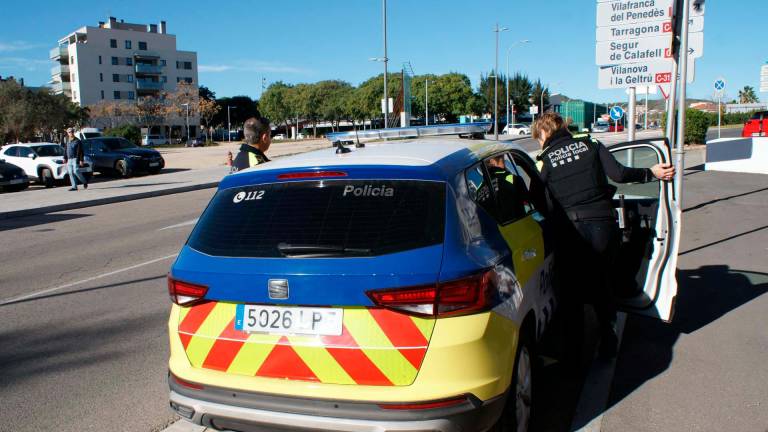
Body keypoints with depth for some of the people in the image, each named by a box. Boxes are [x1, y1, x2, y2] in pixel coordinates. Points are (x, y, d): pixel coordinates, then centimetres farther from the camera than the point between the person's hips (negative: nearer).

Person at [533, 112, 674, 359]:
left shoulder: (546, 159, 2)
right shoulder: (591, 145, 8)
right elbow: (618, 174, -3)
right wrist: (652, 173, 9)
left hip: (572, 230, -2)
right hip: (604, 225, 3)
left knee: (572, 290, 16)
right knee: (601, 285, 22)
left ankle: (574, 344, 22)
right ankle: (608, 341, 23)